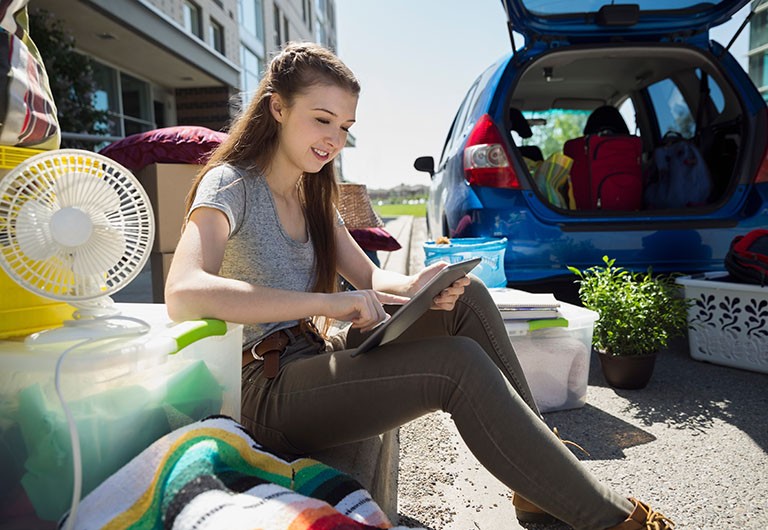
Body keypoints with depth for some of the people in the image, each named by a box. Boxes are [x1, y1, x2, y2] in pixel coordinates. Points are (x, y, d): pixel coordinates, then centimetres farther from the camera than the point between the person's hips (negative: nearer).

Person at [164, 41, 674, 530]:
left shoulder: (313, 198, 14)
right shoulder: (231, 185, -9)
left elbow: (370, 277, 12)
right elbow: (183, 294, -27)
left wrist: (414, 286, -12)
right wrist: (327, 302, -32)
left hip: (320, 362, 7)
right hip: (266, 391, -7)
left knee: (468, 297, -9)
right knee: (458, 364, -26)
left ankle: (542, 483, -5)